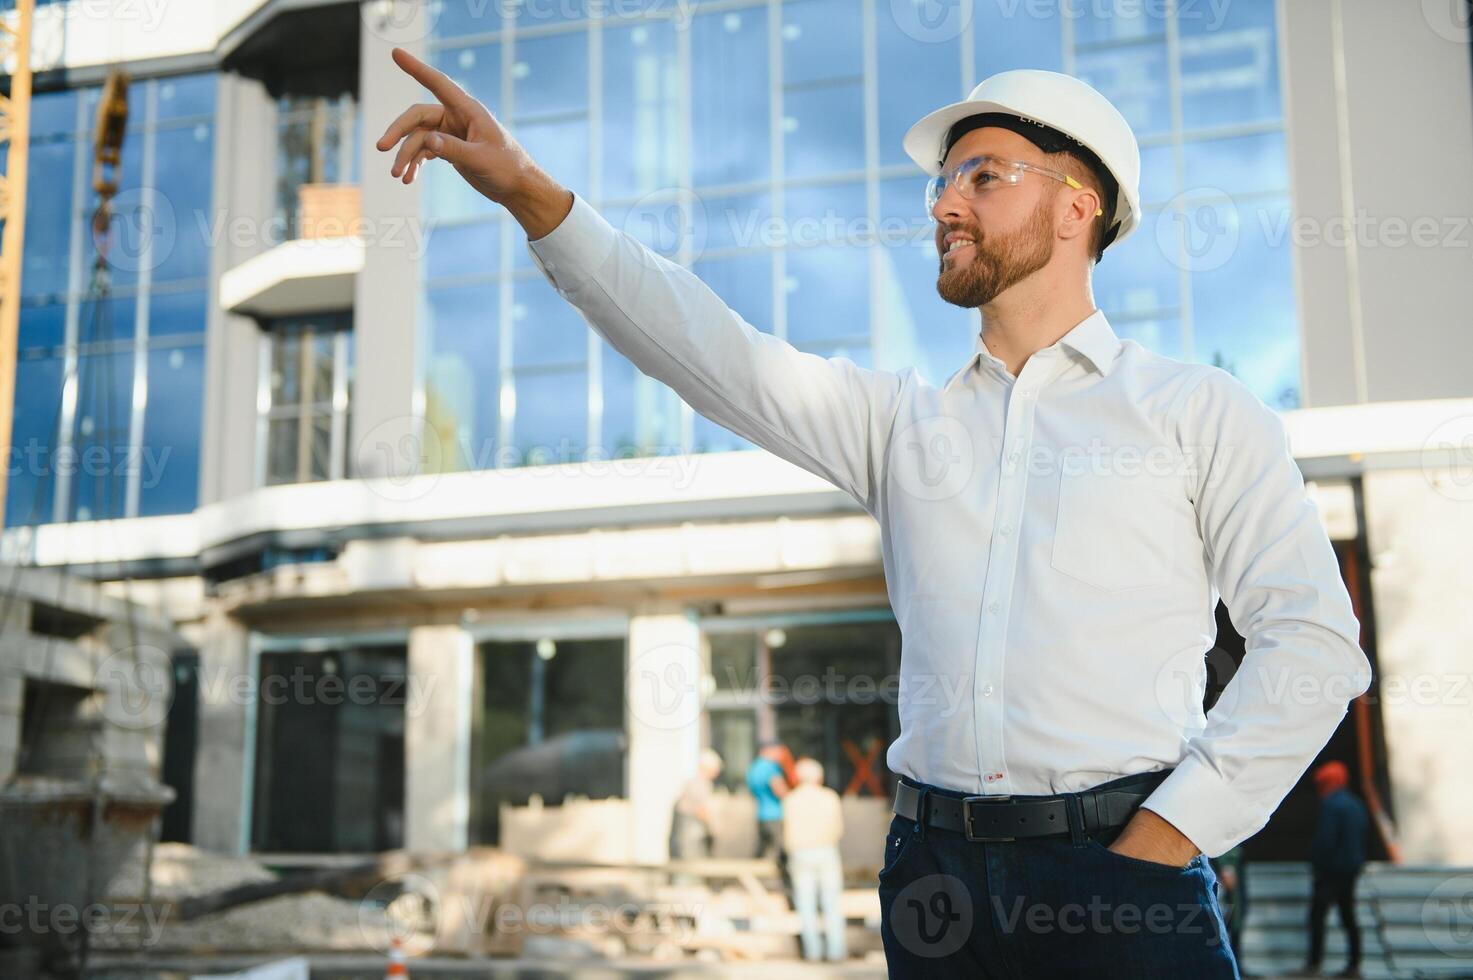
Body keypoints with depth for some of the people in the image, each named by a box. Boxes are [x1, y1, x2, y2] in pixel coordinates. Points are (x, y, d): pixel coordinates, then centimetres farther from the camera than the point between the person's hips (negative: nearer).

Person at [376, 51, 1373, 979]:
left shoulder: (1199, 410, 4)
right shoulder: (902, 419, 13)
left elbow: (1316, 639, -1)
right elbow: (717, 354, 0)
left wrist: (1165, 838, -9)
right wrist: (532, 192, -11)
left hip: (1120, 869, -3)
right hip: (935, 871, 3)